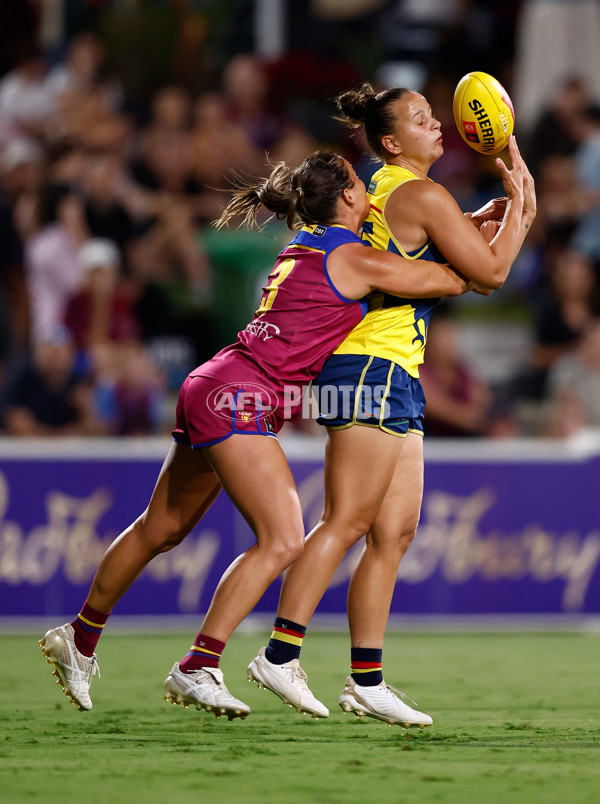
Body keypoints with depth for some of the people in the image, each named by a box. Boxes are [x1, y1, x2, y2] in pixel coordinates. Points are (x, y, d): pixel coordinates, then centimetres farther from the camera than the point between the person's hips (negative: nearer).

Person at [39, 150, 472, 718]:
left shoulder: (305, 247, 18)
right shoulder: (356, 260, -9)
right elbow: (456, 280, -6)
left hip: (212, 393, 10)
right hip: (238, 398, -10)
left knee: (161, 530, 20)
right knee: (282, 540, -14)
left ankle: (79, 639, 33)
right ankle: (197, 669, -17)